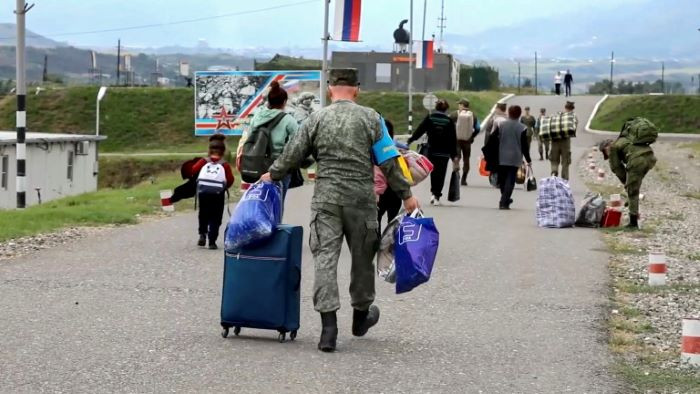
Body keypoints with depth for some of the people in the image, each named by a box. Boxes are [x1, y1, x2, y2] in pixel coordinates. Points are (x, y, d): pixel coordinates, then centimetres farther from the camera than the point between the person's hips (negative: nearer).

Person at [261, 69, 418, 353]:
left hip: (326, 198, 0)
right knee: (362, 258, 16)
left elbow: (292, 155, 6)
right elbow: (388, 161, -2)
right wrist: (405, 194, 6)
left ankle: (329, 328, -11)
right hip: (361, 199, 0)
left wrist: (272, 175, 24)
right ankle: (361, 317, 32)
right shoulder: (370, 118, -1)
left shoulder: (316, 119, 2)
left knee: (325, 257, -1)